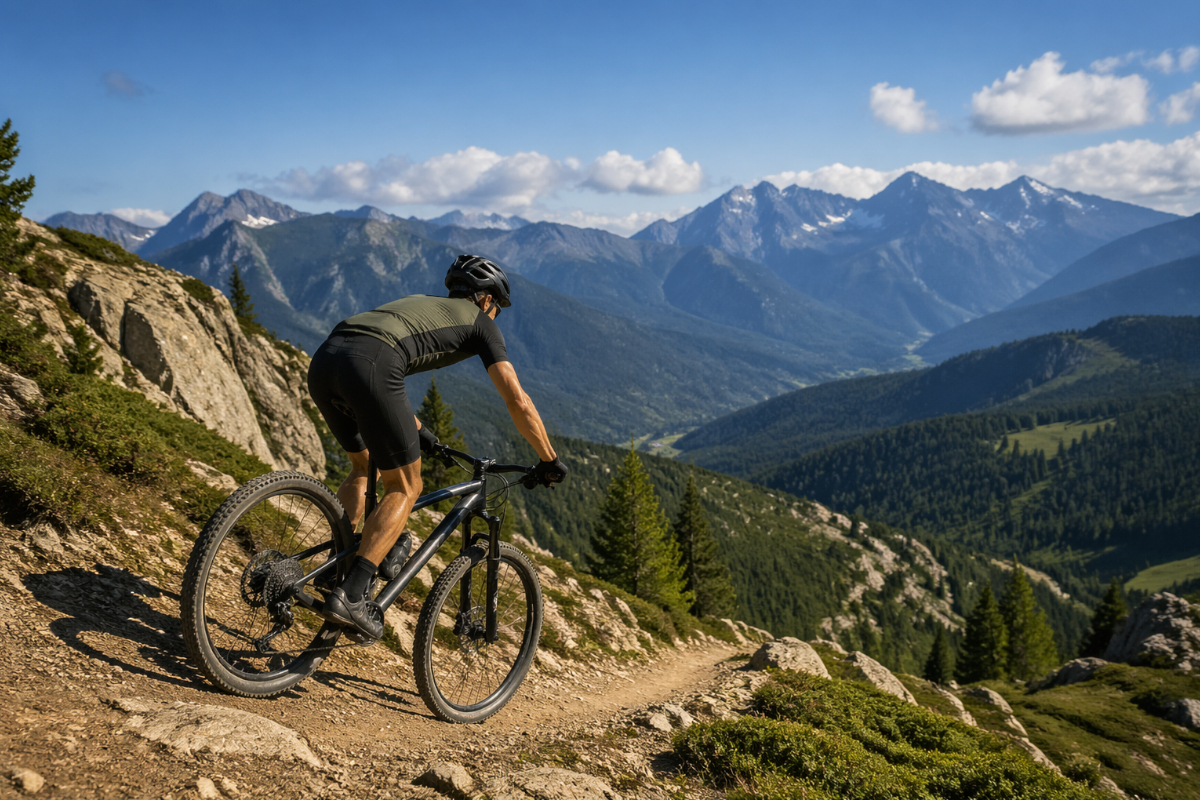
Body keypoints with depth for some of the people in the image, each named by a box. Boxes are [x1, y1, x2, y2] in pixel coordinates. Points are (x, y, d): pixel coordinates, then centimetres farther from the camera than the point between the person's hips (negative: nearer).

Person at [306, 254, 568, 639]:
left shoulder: (419, 304, 39)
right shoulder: (480, 323, 20)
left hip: (322, 361, 7)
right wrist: (550, 461, 20)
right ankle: (350, 595, -2)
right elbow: (517, 400, 12)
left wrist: (415, 430, 58)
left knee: (362, 468, 29)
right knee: (404, 489, 7)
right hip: (367, 367, -7)